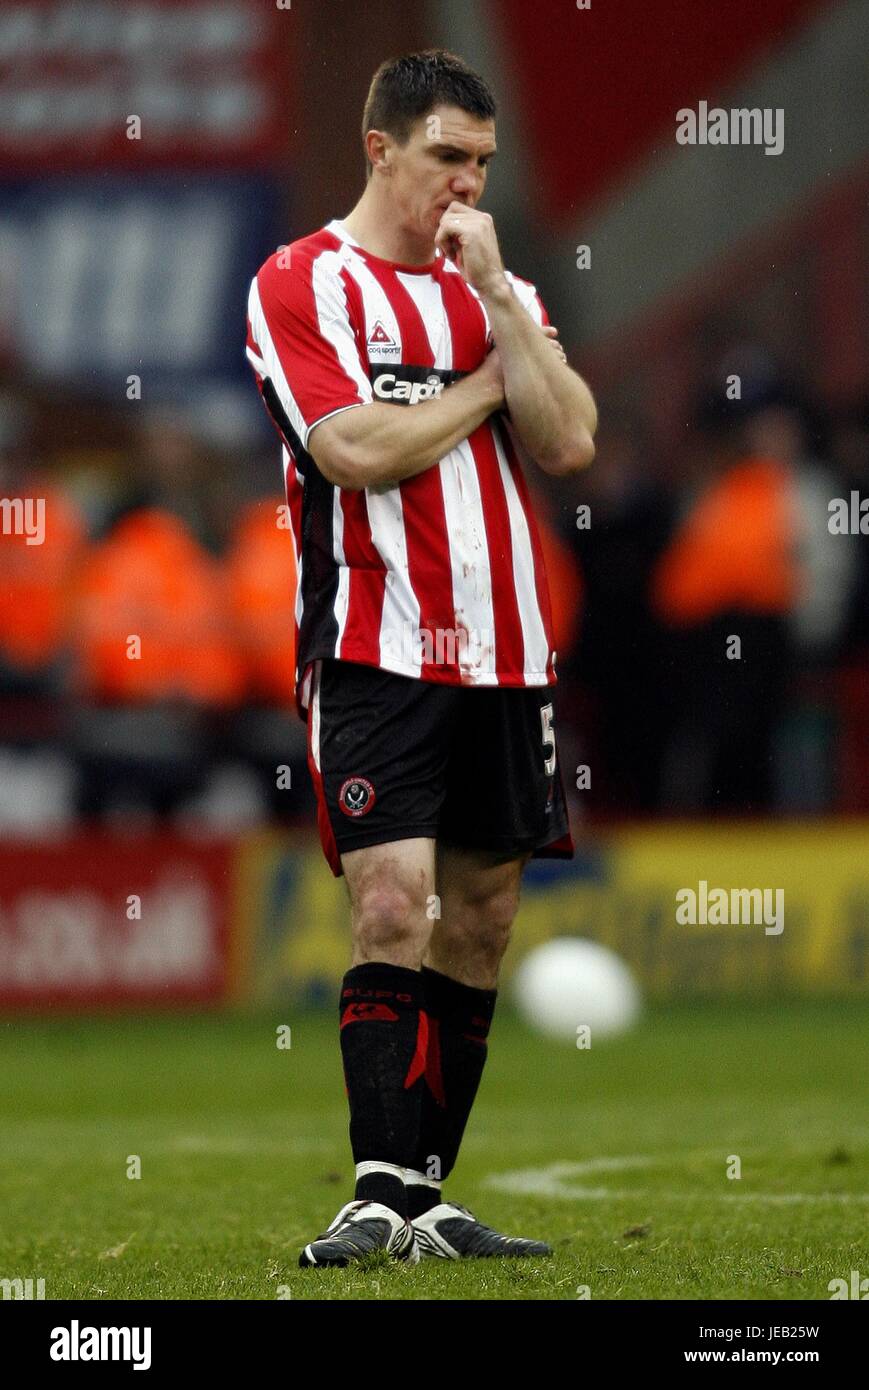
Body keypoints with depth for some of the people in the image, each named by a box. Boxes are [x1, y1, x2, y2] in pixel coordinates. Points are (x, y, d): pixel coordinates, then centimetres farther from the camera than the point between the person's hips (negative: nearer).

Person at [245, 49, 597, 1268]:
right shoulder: (301, 284, -2)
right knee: (393, 904, -15)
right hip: (374, 653, -6)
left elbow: (567, 444, -1)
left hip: (503, 657, 6)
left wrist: (495, 289, -6)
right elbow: (357, 451, -15)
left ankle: (426, 1198, 12)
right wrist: (488, 385, -3)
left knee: (481, 915, 6)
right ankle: (381, 1197, -16)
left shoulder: (500, 292, 15)